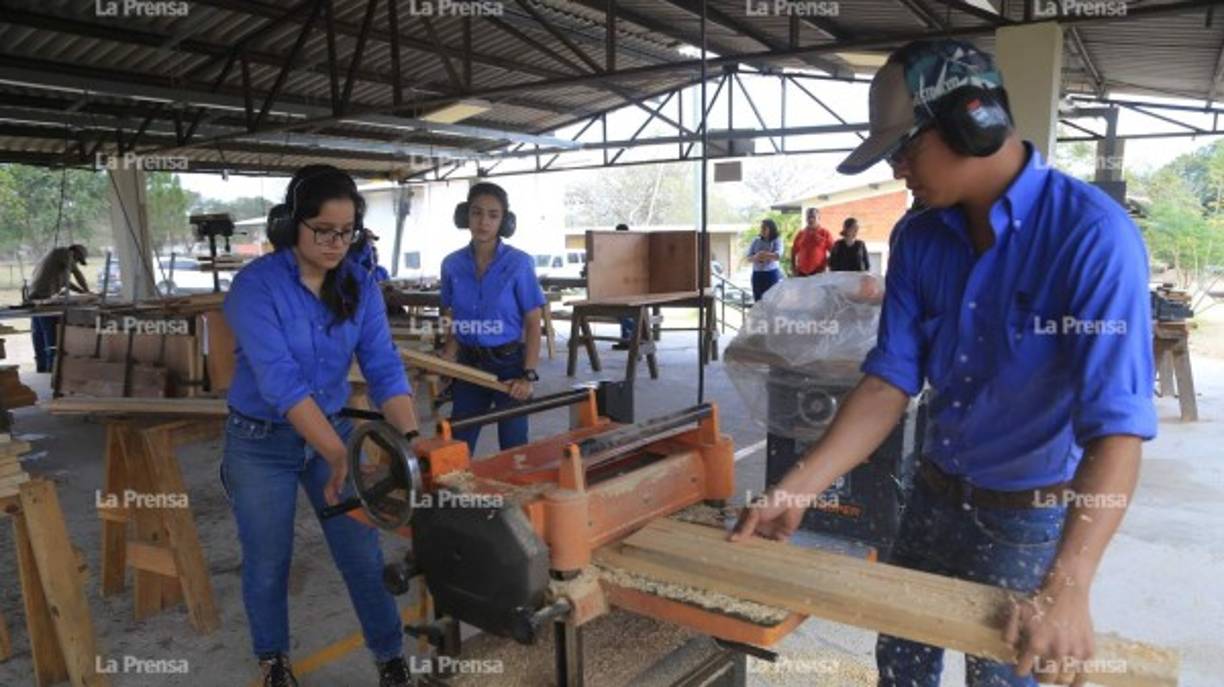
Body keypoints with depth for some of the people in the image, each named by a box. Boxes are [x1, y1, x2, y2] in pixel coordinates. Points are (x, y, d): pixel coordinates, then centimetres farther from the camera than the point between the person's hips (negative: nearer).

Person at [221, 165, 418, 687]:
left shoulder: (360, 285, -8)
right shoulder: (255, 286, -22)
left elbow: (383, 367, -13)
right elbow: (281, 381, -31)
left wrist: (410, 438, -28)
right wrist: (339, 456, -38)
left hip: (333, 430, 3)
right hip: (261, 442, -3)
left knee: (363, 553, 6)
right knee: (268, 561, 13)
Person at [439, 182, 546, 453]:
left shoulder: (519, 263, -11)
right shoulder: (452, 264, -1)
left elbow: (533, 324, -8)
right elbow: (451, 322, 9)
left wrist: (529, 375, -15)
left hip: (509, 363, -3)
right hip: (469, 365, 3)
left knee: (513, 448, 7)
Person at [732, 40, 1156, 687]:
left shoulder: (1093, 234, -23)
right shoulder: (919, 238, -5)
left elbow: (1118, 423, -29)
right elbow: (889, 381, -7)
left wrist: (1066, 587, -39)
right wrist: (796, 489, -16)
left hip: (1032, 517, -5)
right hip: (934, 494, 5)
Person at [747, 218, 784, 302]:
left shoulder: (777, 241, -1)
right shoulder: (756, 241, 8)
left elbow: (778, 255, -16)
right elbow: (749, 256, 4)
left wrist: (765, 254, -29)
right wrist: (755, 258, -19)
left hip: (771, 274, -3)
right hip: (757, 274, 3)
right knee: (758, 300, 5)